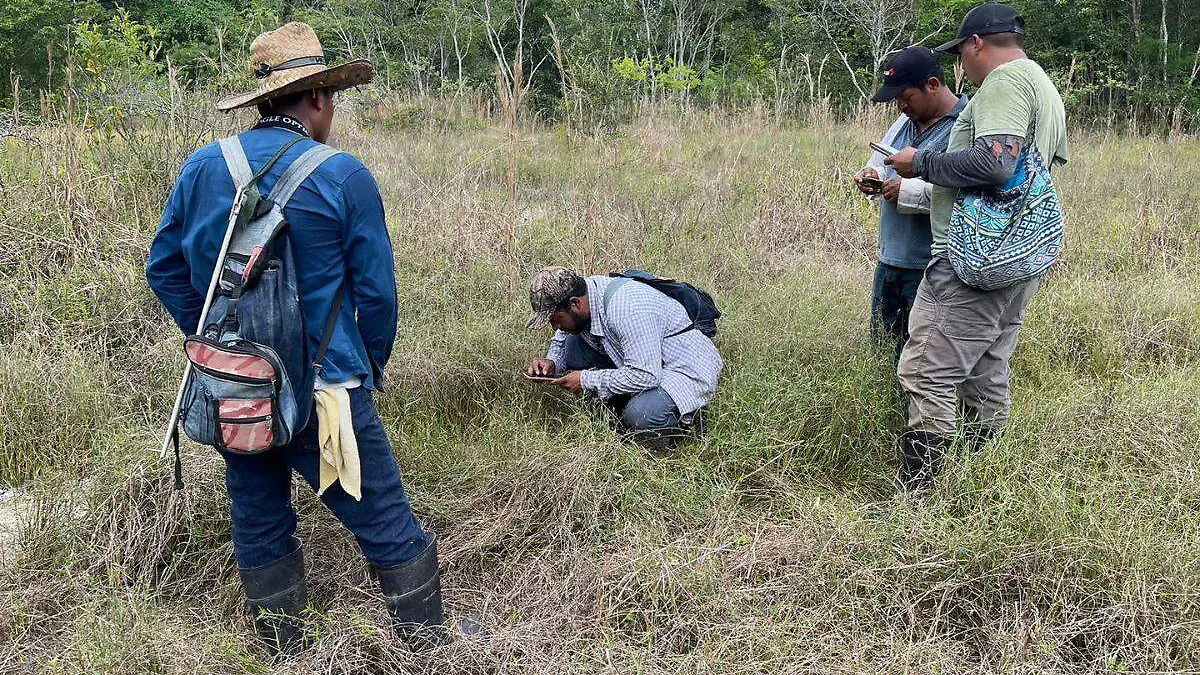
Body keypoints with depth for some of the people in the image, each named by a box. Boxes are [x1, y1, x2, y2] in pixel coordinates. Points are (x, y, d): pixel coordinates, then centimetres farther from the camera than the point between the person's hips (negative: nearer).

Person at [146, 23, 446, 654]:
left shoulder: (202, 167, 3)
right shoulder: (342, 176, -11)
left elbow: (164, 267, 11)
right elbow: (376, 290, -7)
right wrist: (370, 368, 9)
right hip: (321, 391, -5)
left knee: (258, 527, 19)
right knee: (389, 528, 7)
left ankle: (283, 653, 33)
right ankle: (430, 645, 18)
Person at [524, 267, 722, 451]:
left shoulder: (626, 307, -33)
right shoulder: (584, 291, -5)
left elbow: (645, 376, -34)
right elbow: (561, 339, 16)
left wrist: (587, 380, -25)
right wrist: (551, 362, -6)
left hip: (688, 370, -8)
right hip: (642, 362, 9)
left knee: (639, 416, -35)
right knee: (573, 345, -4)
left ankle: (687, 419, -3)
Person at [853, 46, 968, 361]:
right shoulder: (904, 122, 12)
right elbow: (880, 162, 26)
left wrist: (909, 190, -22)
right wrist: (872, 175, 2)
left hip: (931, 268, -9)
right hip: (890, 260, 9)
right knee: (882, 342, 18)